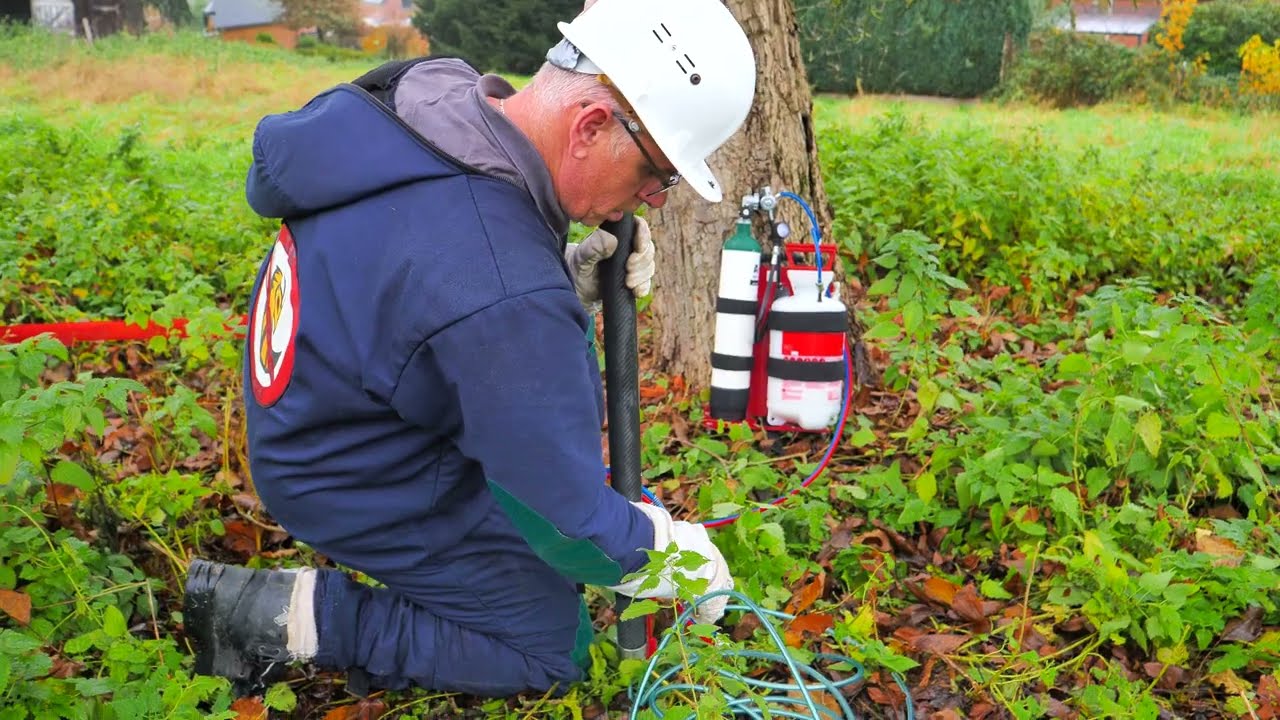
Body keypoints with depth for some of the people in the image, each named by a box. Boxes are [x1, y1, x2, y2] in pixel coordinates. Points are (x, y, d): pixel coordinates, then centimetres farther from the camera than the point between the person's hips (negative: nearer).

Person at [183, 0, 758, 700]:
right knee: (554, 648, 5)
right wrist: (677, 552, -6)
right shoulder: (506, 299, -39)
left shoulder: (432, 92, -14)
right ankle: (292, 614, 1)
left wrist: (570, 277, -7)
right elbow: (568, 523, -25)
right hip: (359, 488, -8)